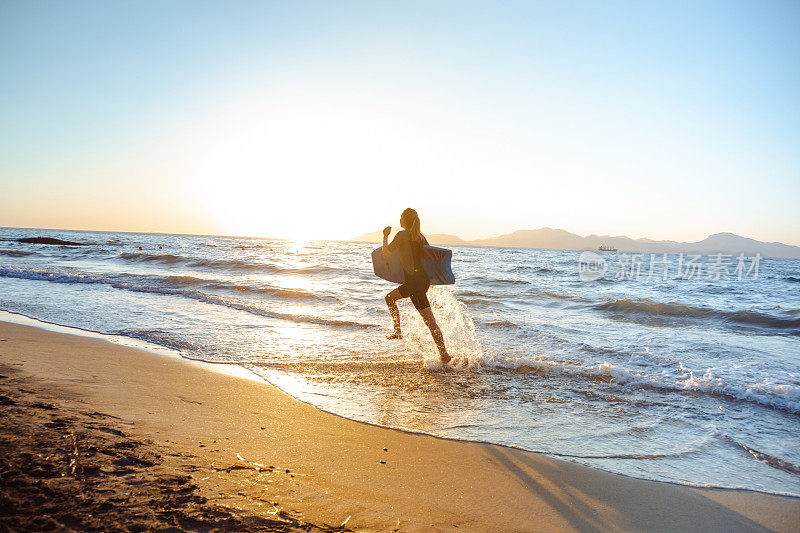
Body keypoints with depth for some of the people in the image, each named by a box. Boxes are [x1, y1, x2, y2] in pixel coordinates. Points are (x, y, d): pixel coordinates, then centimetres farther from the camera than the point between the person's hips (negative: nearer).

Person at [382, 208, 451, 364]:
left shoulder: (403, 235, -9)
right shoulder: (421, 237, 11)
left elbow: (386, 254, -8)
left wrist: (385, 236, 6)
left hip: (414, 281, -8)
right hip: (425, 279, 8)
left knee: (429, 320, -8)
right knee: (390, 298, 24)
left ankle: (444, 355, -7)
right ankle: (397, 331, 26)